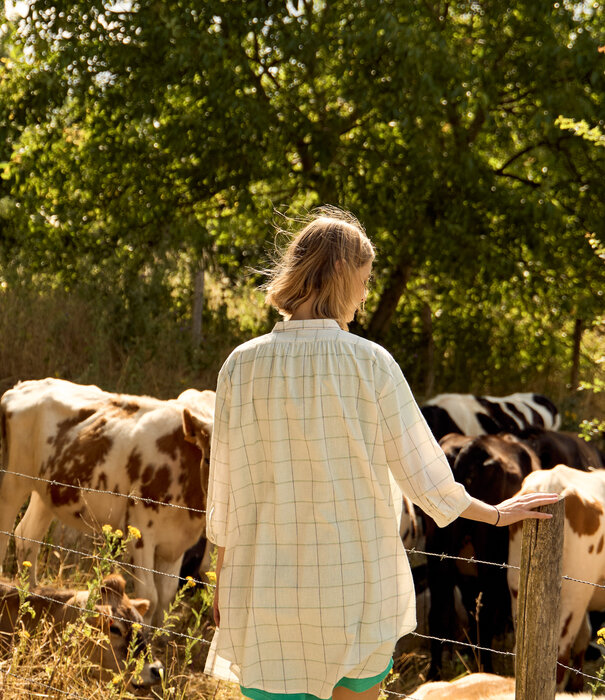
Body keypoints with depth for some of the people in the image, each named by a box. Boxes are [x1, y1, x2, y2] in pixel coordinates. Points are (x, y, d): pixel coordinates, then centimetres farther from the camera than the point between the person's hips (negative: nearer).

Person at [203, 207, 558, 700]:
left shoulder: (241, 367, -3)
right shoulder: (370, 364, -9)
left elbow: (225, 491, 4)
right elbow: (421, 474, -3)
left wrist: (222, 582, 16)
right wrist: (498, 515, 14)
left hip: (268, 591, 1)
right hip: (357, 585, -1)